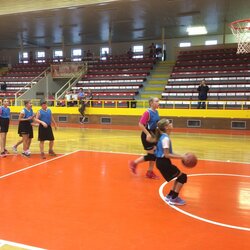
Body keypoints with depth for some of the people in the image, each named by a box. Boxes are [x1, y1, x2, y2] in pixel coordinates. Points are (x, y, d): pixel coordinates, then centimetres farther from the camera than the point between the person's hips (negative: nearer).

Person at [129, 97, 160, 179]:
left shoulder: (156, 112, 5)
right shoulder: (148, 112, -19)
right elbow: (140, 124, -23)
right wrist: (148, 134, -26)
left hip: (153, 135, 8)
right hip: (147, 135, -8)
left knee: (154, 154, 11)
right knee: (151, 155, -3)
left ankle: (150, 172, 24)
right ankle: (134, 163, 15)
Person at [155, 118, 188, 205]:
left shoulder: (163, 137, 11)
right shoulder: (165, 138, -19)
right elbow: (166, 155, -25)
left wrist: (181, 156, 10)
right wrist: (181, 157, -24)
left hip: (162, 162, 9)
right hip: (163, 163, -9)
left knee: (179, 176, 19)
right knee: (183, 177, 0)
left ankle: (170, 196, 24)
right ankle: (174, 199, 6)